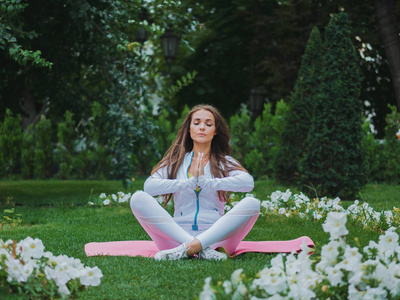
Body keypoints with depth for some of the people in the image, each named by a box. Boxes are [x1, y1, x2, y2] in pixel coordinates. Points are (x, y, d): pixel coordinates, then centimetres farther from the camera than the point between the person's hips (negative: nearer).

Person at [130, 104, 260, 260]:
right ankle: (203, 249, -33)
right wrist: (190, 182, -13)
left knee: (251, 203, -24)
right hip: (179, 234, 1)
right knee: (138, 198, -20)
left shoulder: (224, 162, 12)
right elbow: (149, 186, -5)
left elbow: (248, 182, -10)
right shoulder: (176, 161, 14)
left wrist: (206, 182, -15)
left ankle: (189, 248, -34)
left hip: (214, 237, -1)